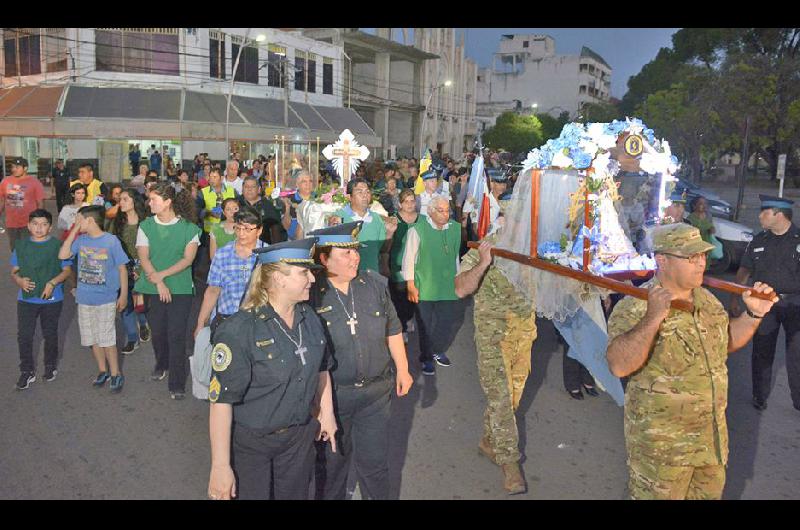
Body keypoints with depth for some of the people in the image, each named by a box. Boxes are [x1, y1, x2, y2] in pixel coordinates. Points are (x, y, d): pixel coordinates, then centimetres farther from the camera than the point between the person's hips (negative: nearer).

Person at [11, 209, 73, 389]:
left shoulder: (58, 245, -6)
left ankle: (51, 366, 34)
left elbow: (67, 270, -5)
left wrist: (52, 283, -20)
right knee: (24, 336, 2)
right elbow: (14, 272, 7)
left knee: (50, 334, 13)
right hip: (26, 298, 2)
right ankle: (27, 371, 17)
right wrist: (19, 280, -14)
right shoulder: (21, 246, 2)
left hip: (52, 299, -2)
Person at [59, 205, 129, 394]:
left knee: (107, 339, -2)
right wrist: (74, 231, -7)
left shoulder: (111, 241, -11)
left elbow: (122, 268, -6)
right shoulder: (81, 240, 3)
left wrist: (124, 295, -5)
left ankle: (116, 375, 12)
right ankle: (103, 371, 29)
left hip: (105, 300, -5)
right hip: (84, 299, 5)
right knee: (93, 339, 13)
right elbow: (63, 255, -7)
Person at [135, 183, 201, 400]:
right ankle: (161, 365, 42)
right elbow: (143, 257, -3)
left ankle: (177, 384, 5)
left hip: (181, 288, -3)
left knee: (177, 335, -4)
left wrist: (162, 274, -16)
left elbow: (188, 259, -8)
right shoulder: (146, 226, 4)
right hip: (154, 288, 3)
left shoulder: (189, 228, -2)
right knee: (157, 331, 13)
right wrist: (159, 283, -14)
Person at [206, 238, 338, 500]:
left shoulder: (310, 318, -4)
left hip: (300, 437, 6)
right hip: (250, 444, -5)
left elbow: (322, 368, 12)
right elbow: (221, 400, -23)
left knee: (296, 494, 20)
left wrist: (327, 413, 13)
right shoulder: (239, 330, -23)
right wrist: (220, 466, -22)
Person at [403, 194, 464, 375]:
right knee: (426, 325, 9)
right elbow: (408, 259, -9)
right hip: (425, 287, -4)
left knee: (454, 320, 8)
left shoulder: (455, 228, 3)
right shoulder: (417, 230, -13)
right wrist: (410, 285, -9)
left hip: (449, 286, 4)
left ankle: (438, 351, 35)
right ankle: (427, 358, 30)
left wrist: (458, 277, 16)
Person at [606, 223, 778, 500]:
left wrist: (754, 314, 4)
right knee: (659, 494, 9)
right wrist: (653, 319, -40)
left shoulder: (707, 299, 4)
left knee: (710, 492, 24)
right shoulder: (636, 307, -21)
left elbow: (727, 341, 20)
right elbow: (619, 366, -33)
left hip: (713, 433, 8)